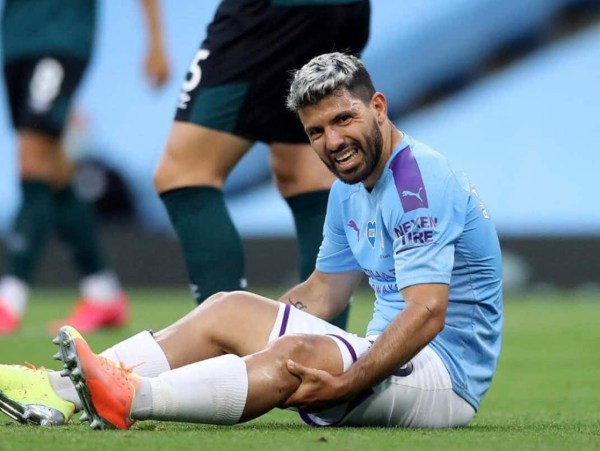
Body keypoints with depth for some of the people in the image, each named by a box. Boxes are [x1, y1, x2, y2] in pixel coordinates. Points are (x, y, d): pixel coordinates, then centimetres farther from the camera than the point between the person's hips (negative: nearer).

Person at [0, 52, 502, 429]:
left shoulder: (422, 183, -18)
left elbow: (427, 314, -28)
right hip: (386, 356, 9)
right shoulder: (349, 188, 14)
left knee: (294, 355, -34)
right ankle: (64, 389, -15)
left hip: (449, 374, -9)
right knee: (232, 308, 0)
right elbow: (324, 292, 24)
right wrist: (253, 328, 13)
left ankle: (132, 398, -51)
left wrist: (345, 384, -35)